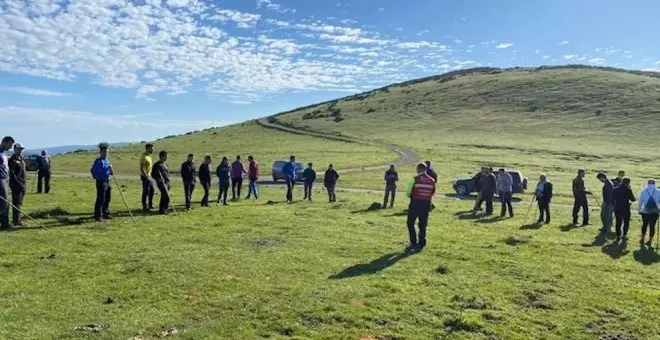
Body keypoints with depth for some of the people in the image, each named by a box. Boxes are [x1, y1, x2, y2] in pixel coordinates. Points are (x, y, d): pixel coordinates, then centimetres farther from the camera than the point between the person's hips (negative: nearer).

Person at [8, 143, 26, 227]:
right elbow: (12, 174, -18)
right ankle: (17, 221, -5)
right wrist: (19, 184, -22)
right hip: (16, 185, -9)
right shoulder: (13, 160, -13)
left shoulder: (21, 159, 16)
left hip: (21, 184, 9)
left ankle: (15, 219, 24)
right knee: (17, 202, -7)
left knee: (18, 203, 15)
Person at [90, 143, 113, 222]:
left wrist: (110, 171, 1)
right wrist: (106, 169, -27)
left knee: (108, 198, 16)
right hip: (101, 182, -9)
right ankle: (98, 216, 0)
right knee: (100, 199, -6)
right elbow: (96, 172, -22)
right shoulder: (98, 161, -13)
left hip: (107, 181, 9)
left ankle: (105, 214, 28)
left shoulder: (107, 160, 13)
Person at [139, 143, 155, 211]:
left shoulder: (149, 156, 13)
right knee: (146, 192, -5)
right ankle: (144, 207, 2)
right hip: (145, 176, -9)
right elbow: (141, 168, -20)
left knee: (151, 190, 15)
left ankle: (150, 205, 26)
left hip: (150, 176, 9)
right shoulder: (143, 156, -16)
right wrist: (146, 176, -23)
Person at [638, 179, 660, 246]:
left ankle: (642, 239, 22)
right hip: (655, 212, 0)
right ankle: (650, 241, 12)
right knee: (652, 226, 7)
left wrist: (639, 209, 13)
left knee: (644, 225, 17)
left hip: (645, 211, 0)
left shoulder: (643, 192, -3)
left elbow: (640, 202, 1)